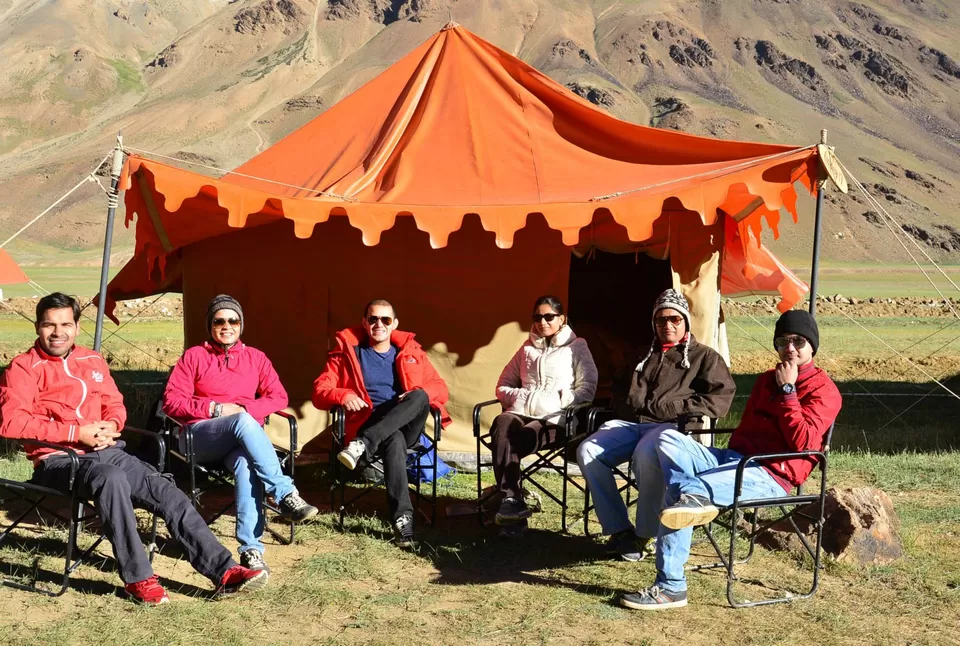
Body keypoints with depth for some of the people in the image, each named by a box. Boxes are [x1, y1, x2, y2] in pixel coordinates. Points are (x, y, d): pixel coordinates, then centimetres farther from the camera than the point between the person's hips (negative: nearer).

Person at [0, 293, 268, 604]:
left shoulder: (92, 361, 17)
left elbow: (115, 404, 23)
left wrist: (110, 426, -4)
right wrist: (76, 432, -19)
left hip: (107, 450, 6)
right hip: (59, 460, -6)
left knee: (165, 490, -14)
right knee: (112, 478, -37)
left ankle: (223, 570, -16)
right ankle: (137, 577, -28)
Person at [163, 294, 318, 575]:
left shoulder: (255, 357, 18)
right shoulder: (194, 357, 11)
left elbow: (279, 397, 10)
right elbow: (171, 402, 3)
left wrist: (243, 408, -8)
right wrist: (216, 409, -8)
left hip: (245, 437, 2)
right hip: (200, 438, -2)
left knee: (246, 464, -38)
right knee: (243, 422, -38)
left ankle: (251, 549, -41)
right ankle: (286, 495, -41)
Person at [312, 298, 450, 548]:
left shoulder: (410, 351, 17)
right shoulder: (347, 351, 10)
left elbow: (441, 389, 13)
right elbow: (320, 392, 4)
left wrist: (420, 394, -10)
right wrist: (344, 395, -18)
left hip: (406, 428, 3)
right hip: (367, 425, -2)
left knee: (420, 397, -31)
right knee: (394, 440, -38)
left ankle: (362, 445, -36)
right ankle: (402, 518, -43)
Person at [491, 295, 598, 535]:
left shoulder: (577, 347, 13)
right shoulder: (527, 348, 26)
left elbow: (587, 390, 2)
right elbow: (503, 385, 25)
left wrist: (555, 401, -11)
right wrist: (521, 398, 3)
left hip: (556, 418, -3)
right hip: (522, 411, 3)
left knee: (513, 442, -37)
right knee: (501, 425, -36)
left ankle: (507, 496, -26)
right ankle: (512, 500, -43)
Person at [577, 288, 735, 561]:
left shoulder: (704, 357, 16)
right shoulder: (644, 356, 32)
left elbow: (720, 399, 1)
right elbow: (619, 392, 41)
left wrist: (671, 408, -9)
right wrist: (631, 404, 16)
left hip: (670, 426, -5)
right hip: (629, 423, 5)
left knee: (645, 457, -39)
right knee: (588, 452, -23)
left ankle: (647, 534, -21)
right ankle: (619, 529, -17)